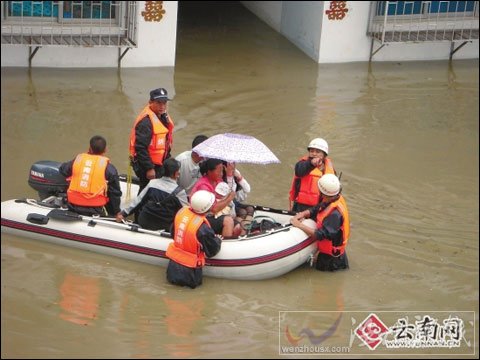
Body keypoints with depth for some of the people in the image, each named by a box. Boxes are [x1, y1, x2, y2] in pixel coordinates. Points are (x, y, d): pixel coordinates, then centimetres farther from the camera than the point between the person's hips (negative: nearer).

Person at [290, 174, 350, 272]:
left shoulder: (335, 213, -35)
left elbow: (320, 235, -34)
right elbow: (315, 210, 5)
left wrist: (299, 225, -31)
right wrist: (303, 214, -15)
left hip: (331, 253, -8)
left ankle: (339, 263, 13)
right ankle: (340, 259, 23)